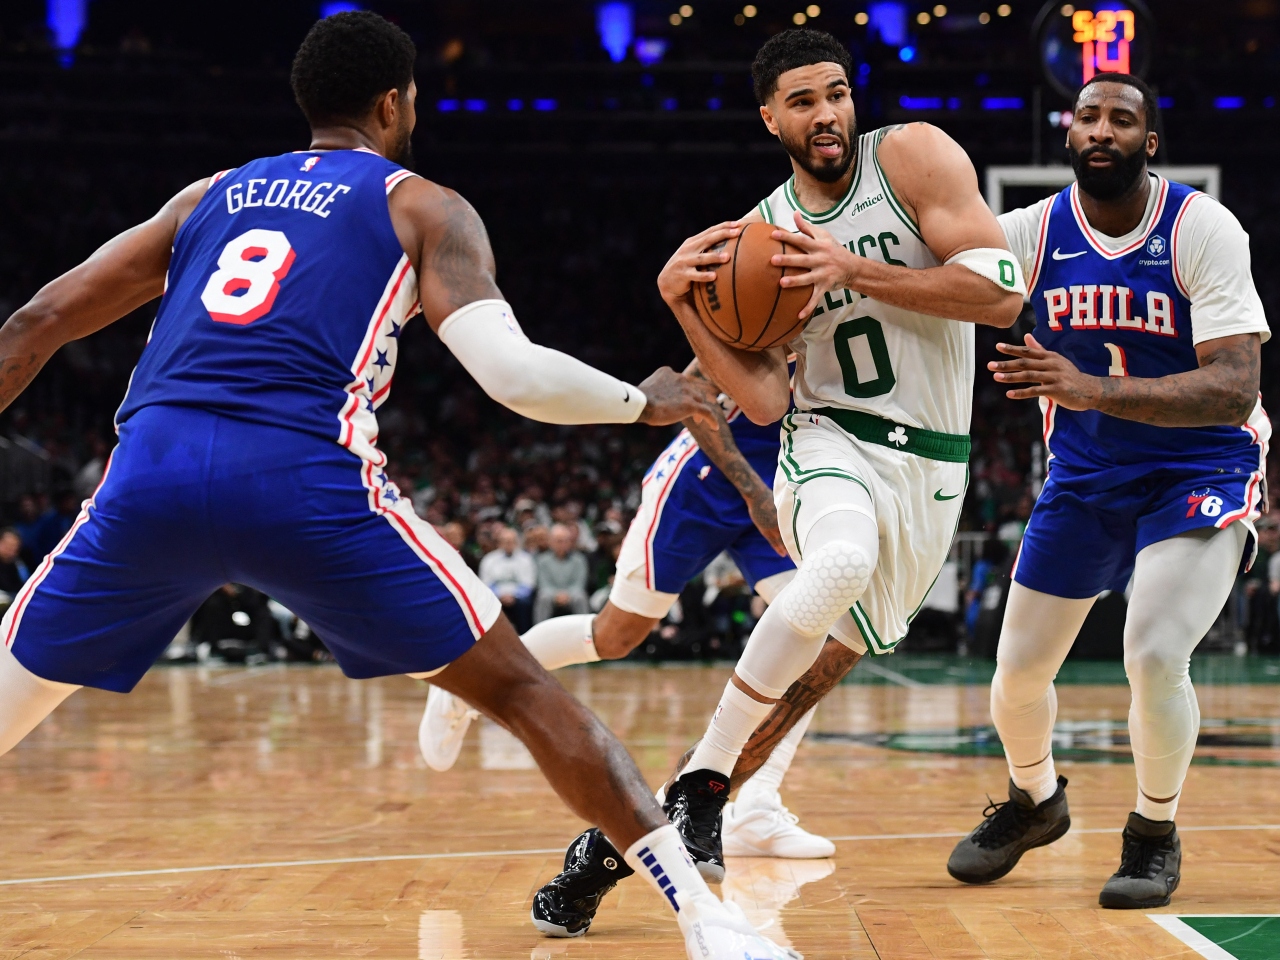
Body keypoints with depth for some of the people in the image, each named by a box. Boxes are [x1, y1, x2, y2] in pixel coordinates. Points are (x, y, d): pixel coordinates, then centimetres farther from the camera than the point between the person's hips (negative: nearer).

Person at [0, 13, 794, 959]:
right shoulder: (425, 207, 16)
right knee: (521, 689, 8)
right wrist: (644, 400, 18)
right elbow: (513, 373, 1)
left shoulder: (209, 195, 29)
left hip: (152, 472, 3)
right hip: (308, 485, -3)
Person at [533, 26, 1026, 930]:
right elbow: (763, 401, -2)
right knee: (841, 561, -34)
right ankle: (699, 782, -25)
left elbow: (1002, 291, -17)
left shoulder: (916, 156, -6)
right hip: (830, 441, -1)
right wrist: (682, 303, -13)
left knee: (823, 655, 8)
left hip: (930, 462, 1)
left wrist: (854, 271, -22)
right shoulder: (760, 234, 2)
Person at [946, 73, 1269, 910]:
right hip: (1084, 474, 4)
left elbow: (1235, 392, -28)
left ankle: (1156, 834, 4)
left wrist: (1094, 389, -42)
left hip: (1200, 472, -4)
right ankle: (1035, 801, 39)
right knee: (1018, 671, 6)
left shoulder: (1204, 230, -19)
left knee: (1155, 655, -24)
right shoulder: (1035, 233, -8)